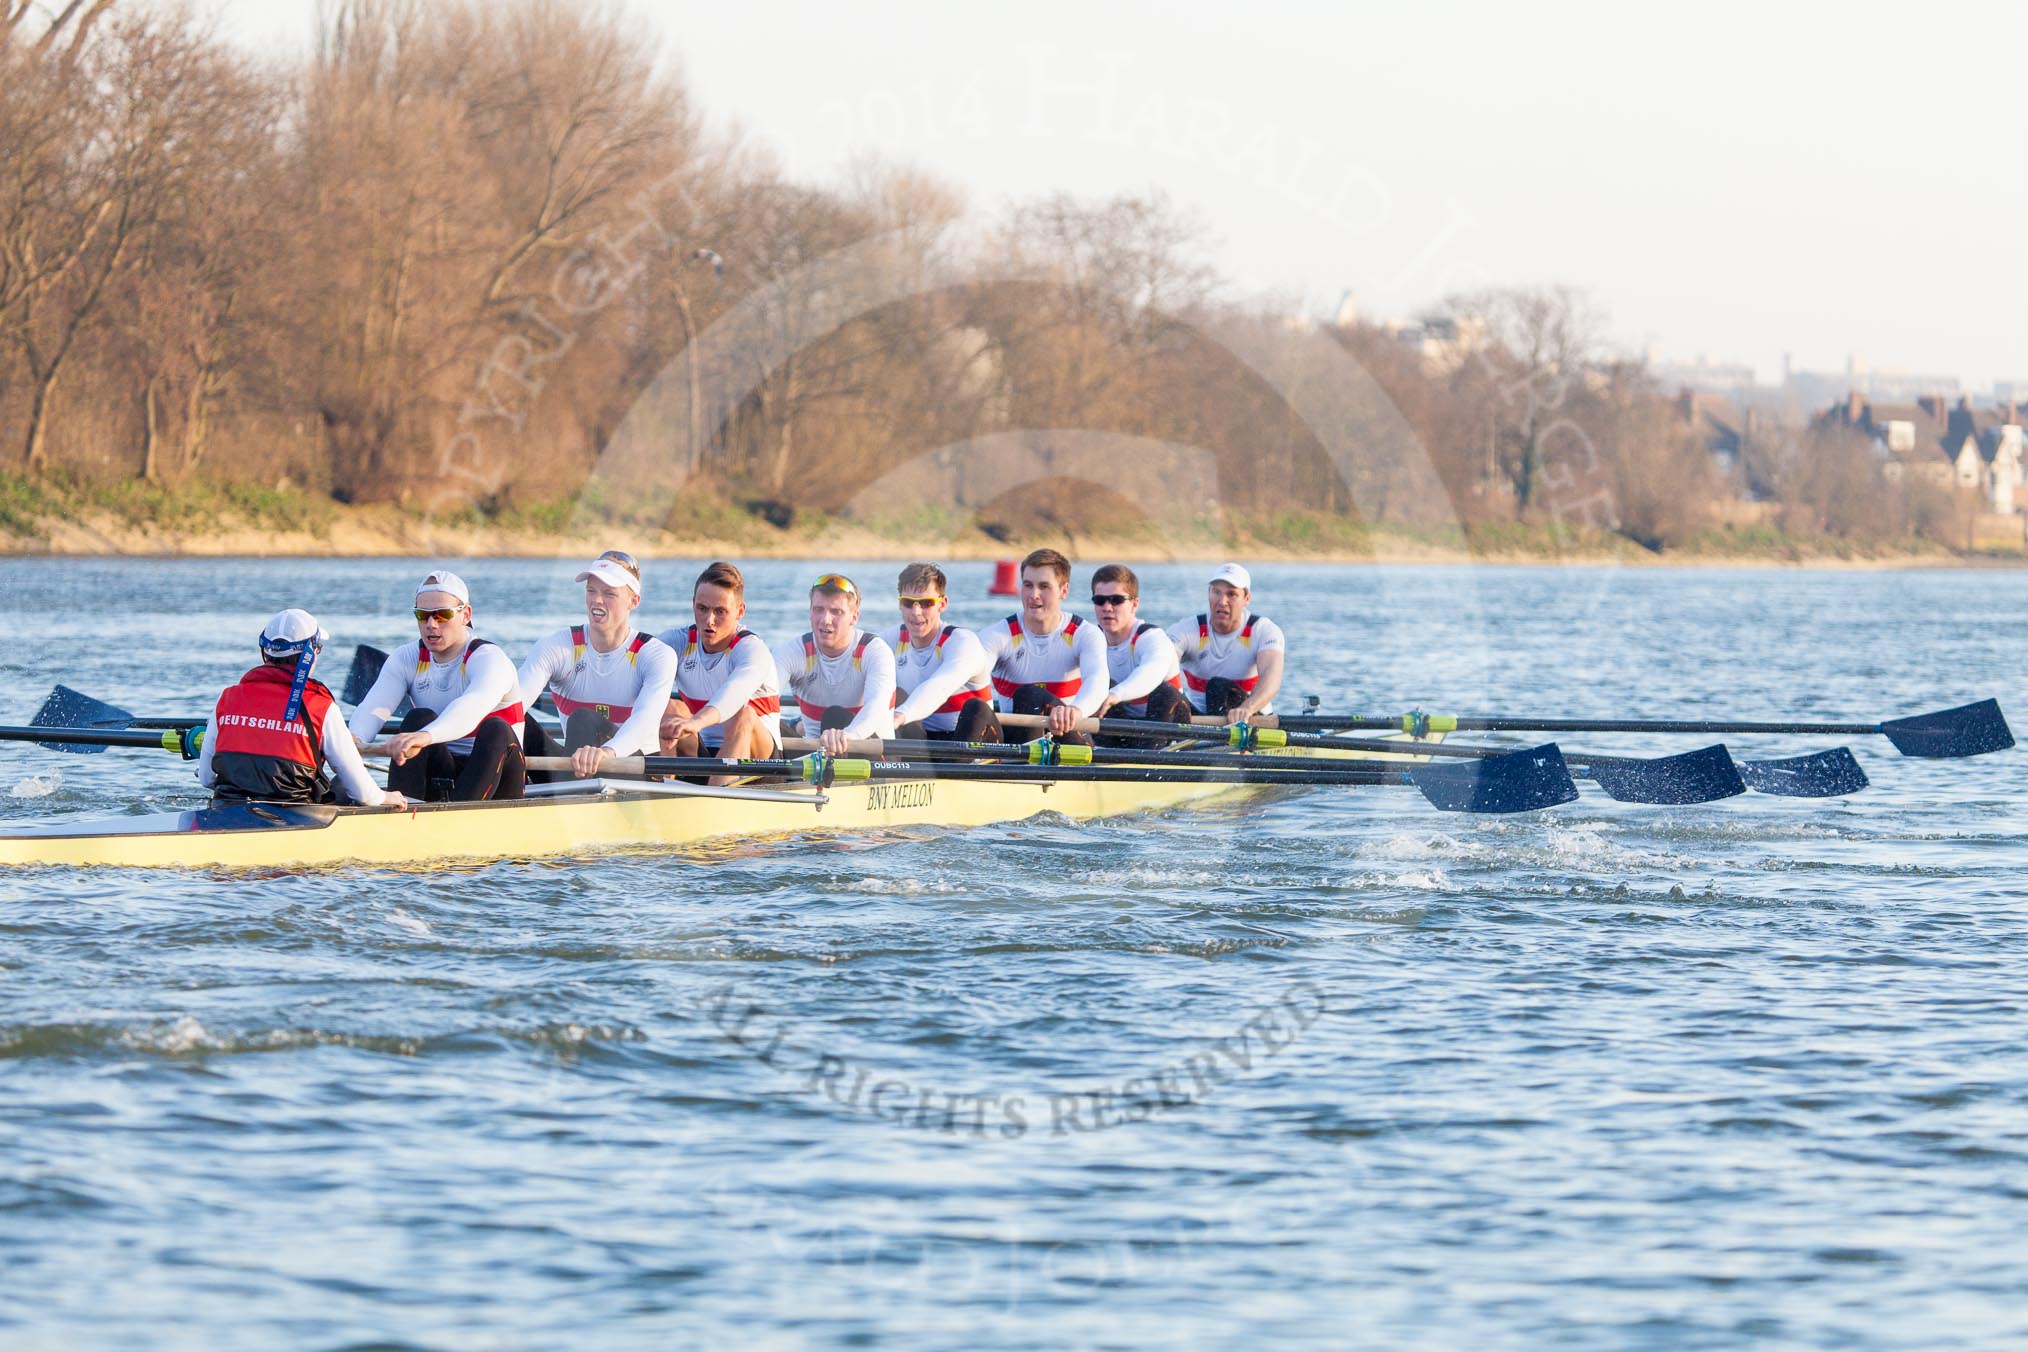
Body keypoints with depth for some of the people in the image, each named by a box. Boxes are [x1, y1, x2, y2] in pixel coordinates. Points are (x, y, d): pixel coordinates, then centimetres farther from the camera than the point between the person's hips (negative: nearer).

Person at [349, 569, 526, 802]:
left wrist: (426, 737, -56)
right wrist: (356, 738, -41)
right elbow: (374, 706, -16)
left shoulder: (489, 658, -13)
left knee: (496, 729, -31)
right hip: (440, 778, 3)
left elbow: (473, 705, -37)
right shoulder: (407, 660, 3)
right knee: (420, 717, -22)